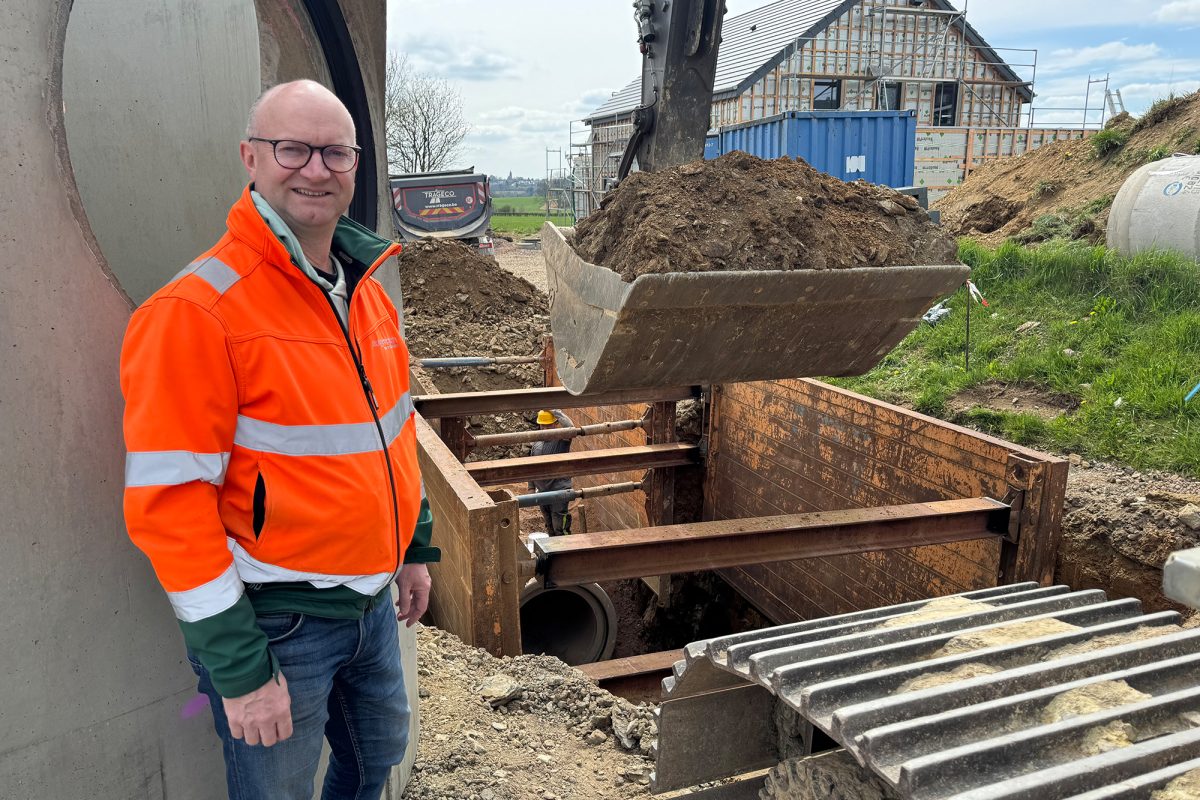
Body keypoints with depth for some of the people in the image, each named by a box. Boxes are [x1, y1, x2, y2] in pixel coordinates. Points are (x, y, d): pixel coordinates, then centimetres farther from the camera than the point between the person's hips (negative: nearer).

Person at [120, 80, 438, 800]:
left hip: (370, 603, 7)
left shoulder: (368, 289, 5)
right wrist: (238, 666, -19)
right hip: (276, 622, -7)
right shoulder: (196, 310, -20)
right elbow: (169, 504, -21)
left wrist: (415, 547, 17)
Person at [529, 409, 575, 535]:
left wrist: (554, 411, -29)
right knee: (550, 527, 20)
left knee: (560, 529, -4)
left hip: (559, 491, -6)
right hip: (542, 491, 6)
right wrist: (531, 487, 14)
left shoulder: (562, 439, -12)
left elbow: (570, 427, -35)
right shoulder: (537, 441, 7)